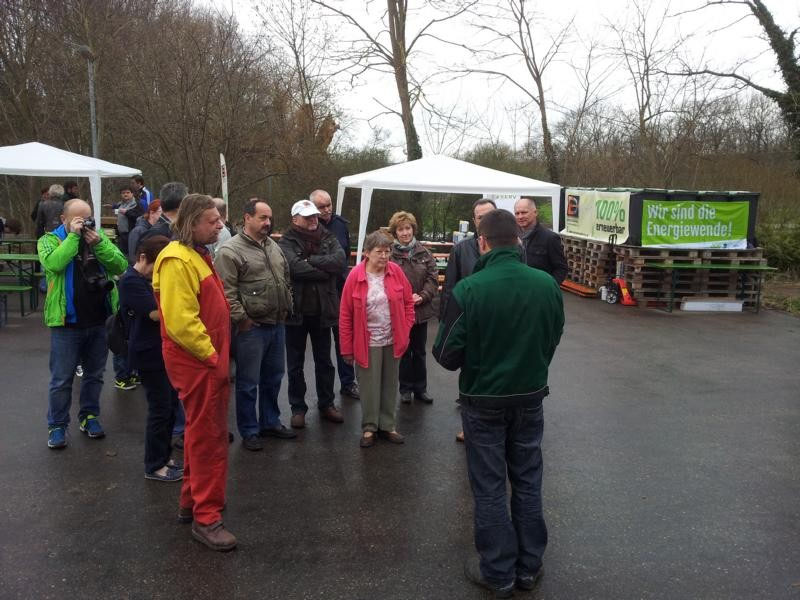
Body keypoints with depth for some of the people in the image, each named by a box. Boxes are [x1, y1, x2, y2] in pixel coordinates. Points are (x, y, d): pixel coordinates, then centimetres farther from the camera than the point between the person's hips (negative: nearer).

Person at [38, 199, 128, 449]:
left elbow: (121, 266, -5)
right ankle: (57, 425, 19)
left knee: (94, 374, 16)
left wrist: (99, 244, -15)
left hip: (99, 321, 4)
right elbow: (53, 263, -25)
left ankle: (89, 416, 32)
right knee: (62, 379, 5)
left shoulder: (99, 237, 6)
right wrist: (73, 236, -20)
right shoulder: (49, 240, -3)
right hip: (66, 323, -3)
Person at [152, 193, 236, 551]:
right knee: (209, 437, -3)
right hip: (196, 361, -10)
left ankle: (192, 501, 33)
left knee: (203, 433, 19)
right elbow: (181, 322, -26)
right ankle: (206, 517, 8)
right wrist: (212, 357, -18)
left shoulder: (196, 255, 15)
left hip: (208, 359, 10)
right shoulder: (177, 261, -19)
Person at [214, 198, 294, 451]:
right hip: (251, 328, -7)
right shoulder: (230, 251, -12)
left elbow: (286, 280, 21)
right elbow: (226, 292, -17)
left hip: (277, 325, 7)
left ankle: (270, 422, 34)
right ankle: (249, 432, 18)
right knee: (248, 383, 5)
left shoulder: (273, 247, 13)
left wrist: (286, 308, 15)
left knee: (273, 378, 18)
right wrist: (242, 319, -16)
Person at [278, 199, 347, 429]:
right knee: (295, 364, 9)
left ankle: (326, 404, 30)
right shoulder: (286, 243, -7)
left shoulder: (328, 239, 4)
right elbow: (296, 267, -24)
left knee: (324, 361, 15)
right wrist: (326, 271, -16)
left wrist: (310, 261, -19)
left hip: (322, 310, 3)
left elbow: (340, 261, -14)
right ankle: (298, 408, 22)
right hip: (296, 311, -3)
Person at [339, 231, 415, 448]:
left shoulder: (396, 271, -4)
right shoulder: (355, 276, -11)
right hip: (367, 343, -3)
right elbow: (345, 314, -7)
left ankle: (388, 425, 28)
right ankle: (369, 427, 22)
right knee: (369, 387, 6)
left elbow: (408, 302, 5)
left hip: (393, 341, 3)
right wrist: (347, 348, -5)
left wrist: (406, 330, -1)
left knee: (390, 385, 13)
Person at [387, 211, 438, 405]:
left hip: (421, 310, 3)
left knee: (419, 351, 14)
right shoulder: (389, 254, -9)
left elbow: (433, 277, 0)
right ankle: (405, 389, 23)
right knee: (403, 351, 10)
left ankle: (420, 388, 27)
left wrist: (423, 296, -14)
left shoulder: (424, 253, 3)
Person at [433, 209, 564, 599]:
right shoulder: (547, 284, -9)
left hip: (483, 401, -3)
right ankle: (529, 567, 30)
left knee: (490, 488, 11)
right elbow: (553, 340, 5)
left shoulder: (468, 289, -22)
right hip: (530, 398, 3)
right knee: (527, 483, 17)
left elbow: (447, 356, -16)